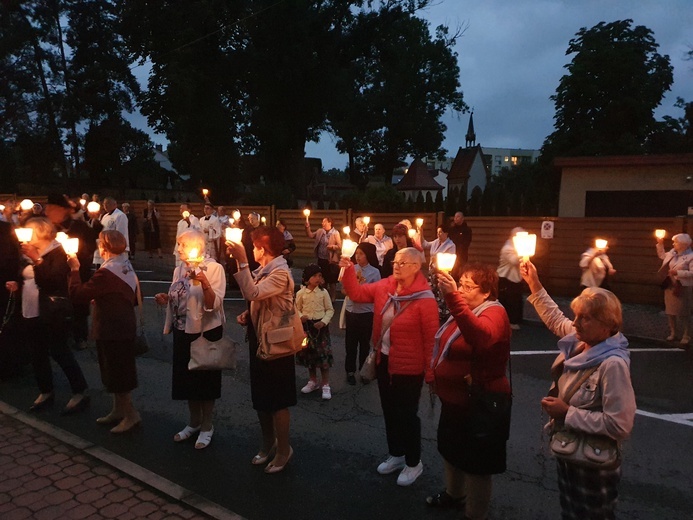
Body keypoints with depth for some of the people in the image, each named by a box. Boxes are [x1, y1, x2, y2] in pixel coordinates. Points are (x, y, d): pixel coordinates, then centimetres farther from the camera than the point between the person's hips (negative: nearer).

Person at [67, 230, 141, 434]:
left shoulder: (106, 272, -24)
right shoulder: (127, 266, 5)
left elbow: (77, 294, -23)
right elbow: (135, 298, 13)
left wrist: (74, 269, -10)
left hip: (112, 330, -9)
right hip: (124, 327, 9)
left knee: (117, 373, 3)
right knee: (118, 371, 20)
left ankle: (130, 414, 14)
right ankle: (118, 410, 33)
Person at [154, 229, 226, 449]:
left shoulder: (214, 268, -15)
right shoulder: (180, 269, 6)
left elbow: (214, 305, -22)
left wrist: (204, 282, -36)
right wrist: (166, 299, -2)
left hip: (206, 332, -7)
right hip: (183, 331, 7)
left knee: (205, 379, 7)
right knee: (187, 377, 17)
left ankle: (207, 427, 26)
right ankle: (194, 422, 36)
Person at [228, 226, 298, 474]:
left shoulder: (280, 273, -20)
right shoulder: (264, 270, 9)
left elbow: (253, 293, -34)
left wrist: (242, 261, -32)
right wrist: (248, 314, 0)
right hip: (258, 339, 9)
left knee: (277, 400, 4)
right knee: (260, 397, 18)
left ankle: (283, 449, 21)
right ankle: (268, 442, 36)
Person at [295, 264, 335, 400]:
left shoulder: (323, 292, -6)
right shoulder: (301, 293, -5)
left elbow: (330, 310, -1)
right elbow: (297, 309, 4)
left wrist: (323, 321, -15)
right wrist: (301, 316, -16)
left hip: (320, 325, -2)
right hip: (306, 326, 2)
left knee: (323, 355, -1)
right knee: (308, 354, 12)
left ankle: (325, 385, 10)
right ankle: (313, 381, 31)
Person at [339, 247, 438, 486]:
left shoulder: (425, 298, -20)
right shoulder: (384, 286, -2)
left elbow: (430, 338, -16)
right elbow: (357, 293, 4)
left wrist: (431, 373, -13)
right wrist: (348, 270, -11)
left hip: (409, 367, -7)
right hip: (384, 360, 7)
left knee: (407, 414, 8)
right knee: (389, 410, 20)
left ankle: (414, 463, 30)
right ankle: (396, 455, 41)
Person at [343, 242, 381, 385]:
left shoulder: (374, 272, -8)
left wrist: (363, 280, -17)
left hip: (366, 313, -2)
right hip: (351, 311, 2)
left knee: (364, 343, 13)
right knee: (350, 343, 11)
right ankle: (350, 371, 25)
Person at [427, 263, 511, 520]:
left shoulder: (494, 313, -22)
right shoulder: (465, 310, 6)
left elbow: (481, 336, -48)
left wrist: (452, 297, -57)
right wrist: (436, 372, 12)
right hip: (454, 398, 9)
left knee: (476, 463, 9)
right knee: (452, 450, 26)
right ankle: (454, 494, 50)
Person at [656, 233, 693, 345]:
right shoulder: (672, 252, 7)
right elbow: (662, 255, 27)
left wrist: (678, 272, -27)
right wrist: (660, 244, 17)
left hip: (682, 288, -8)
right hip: (669, 287, 8)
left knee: (684, 314, 0)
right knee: (670, 312, 14)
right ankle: (673, 333, 27)